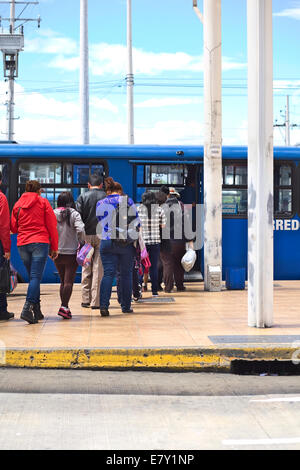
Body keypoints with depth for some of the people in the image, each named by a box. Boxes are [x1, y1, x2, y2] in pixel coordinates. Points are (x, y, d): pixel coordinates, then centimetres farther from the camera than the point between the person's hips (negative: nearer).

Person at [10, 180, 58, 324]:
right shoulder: (43, 202, 4)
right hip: (40, 243, -4)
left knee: (33, 277, 14)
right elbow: (52, 226, 1)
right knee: (36, 277, -9)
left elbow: (13, 228, 13)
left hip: (22, 244, 4)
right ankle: (27, 308, -25)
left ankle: (37, 311, 13)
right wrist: (54, 247, 5)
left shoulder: (17, 204, 12)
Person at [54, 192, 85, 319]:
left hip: (57, 253, 4)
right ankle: (64, 307, -14)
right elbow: (80, 230, -18)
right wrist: (82, 242, -2)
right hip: (71, 252, -3)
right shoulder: (74, 214, -7)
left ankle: (64, 306, 15)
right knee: (69, 281, -4)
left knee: (63, 281, 15)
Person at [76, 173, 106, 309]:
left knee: (86, 269, 11)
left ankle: (86, 299, 13)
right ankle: (95, 301, -1)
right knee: (98, 269, 1)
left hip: (86, 236, 1)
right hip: (102, 236, -1)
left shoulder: (82, 197, 2)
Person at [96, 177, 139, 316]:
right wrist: (138, 241, 14)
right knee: (126, 274, 10)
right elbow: (136, 222, 4)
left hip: (107, 243, 1)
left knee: (108, 273, -2)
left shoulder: (100, 204, 5)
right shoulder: (128, 201, 2)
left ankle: (103, 305, -17)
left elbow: (100, 223, 11)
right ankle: (126, 306, 15)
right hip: (127, 243, 0)